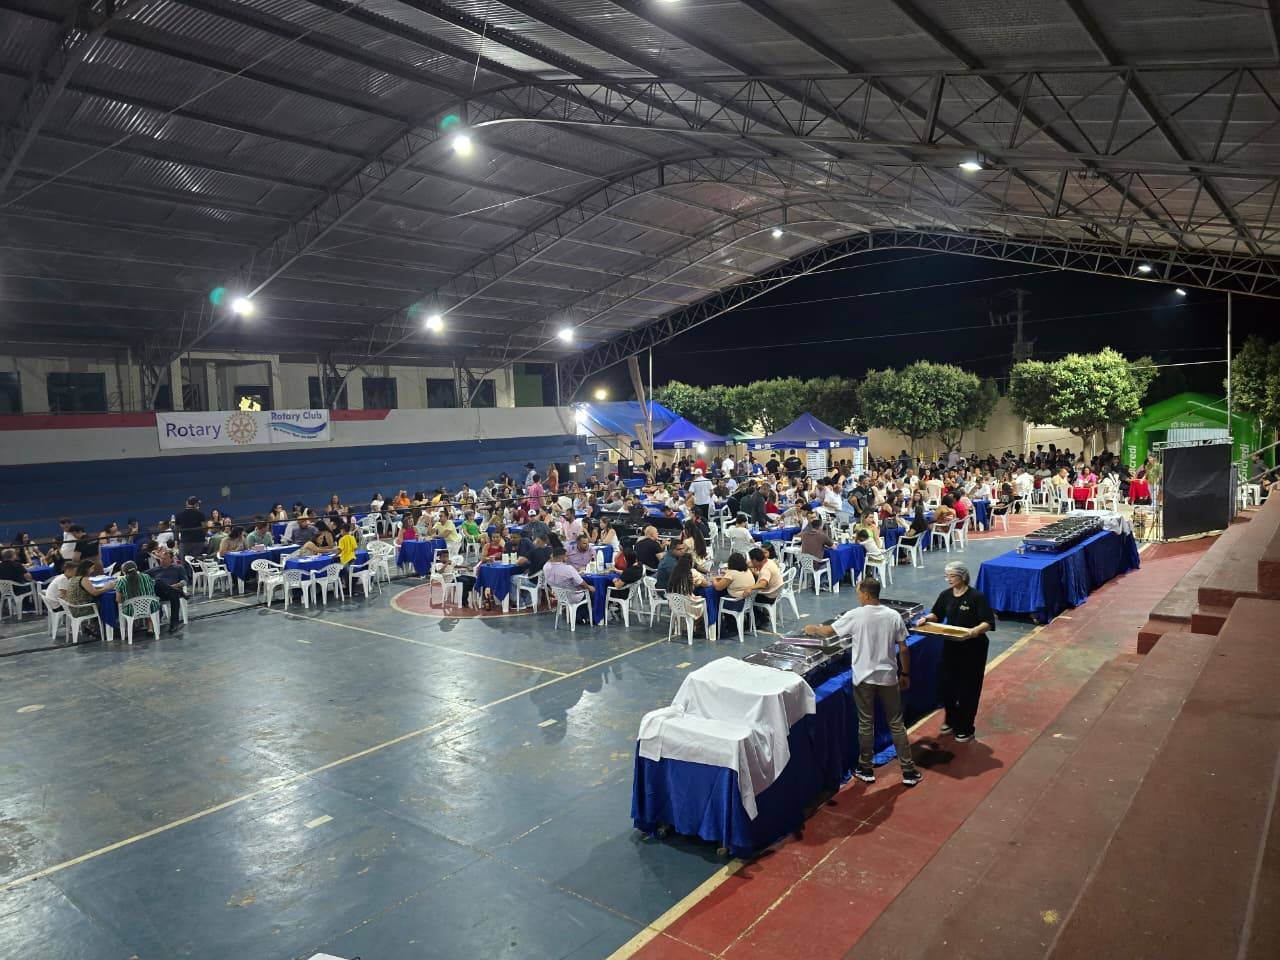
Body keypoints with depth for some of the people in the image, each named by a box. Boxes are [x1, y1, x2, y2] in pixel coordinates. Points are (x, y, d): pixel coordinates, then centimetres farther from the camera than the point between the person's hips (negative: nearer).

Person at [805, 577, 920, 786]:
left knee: (866, 725, 10)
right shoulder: (894, 616, -5)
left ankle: (866, 770, 20)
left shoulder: (856, 616, -12)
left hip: (864, 678, -2)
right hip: (888, 677, 2)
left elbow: (829, 631, 1)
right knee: (896, 724, 12)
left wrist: (813, 629, 21)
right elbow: (903, 649, -1)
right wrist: (905, 674, 12)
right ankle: (909, 771, 16)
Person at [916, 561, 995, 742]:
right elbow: (936, 614, 14)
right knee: (945, 684, 10)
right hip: (950, 646, 5)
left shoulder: (976, 597, -16)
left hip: (973, 649, -5)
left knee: (968, 688, 5)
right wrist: (926, 618, -6)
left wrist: (974, 631, -36)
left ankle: (965, 728, 21)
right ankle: (952, 720, 34)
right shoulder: (946, 595, 1)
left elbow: (989, 623, -19)